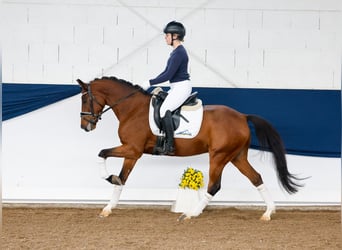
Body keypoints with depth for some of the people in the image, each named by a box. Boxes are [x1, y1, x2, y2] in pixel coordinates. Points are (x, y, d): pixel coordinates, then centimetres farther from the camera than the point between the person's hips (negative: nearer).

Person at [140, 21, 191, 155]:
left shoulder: (179, 53, -18)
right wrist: (153, 82, 10)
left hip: (182, 87, -11)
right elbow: (167, 72, 19)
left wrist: (151, 83, -15)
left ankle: (169, 146, -24)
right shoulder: (177, 51, 14)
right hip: (176, 88, 11)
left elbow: (168, 75, -21)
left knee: (164, 109, -23)